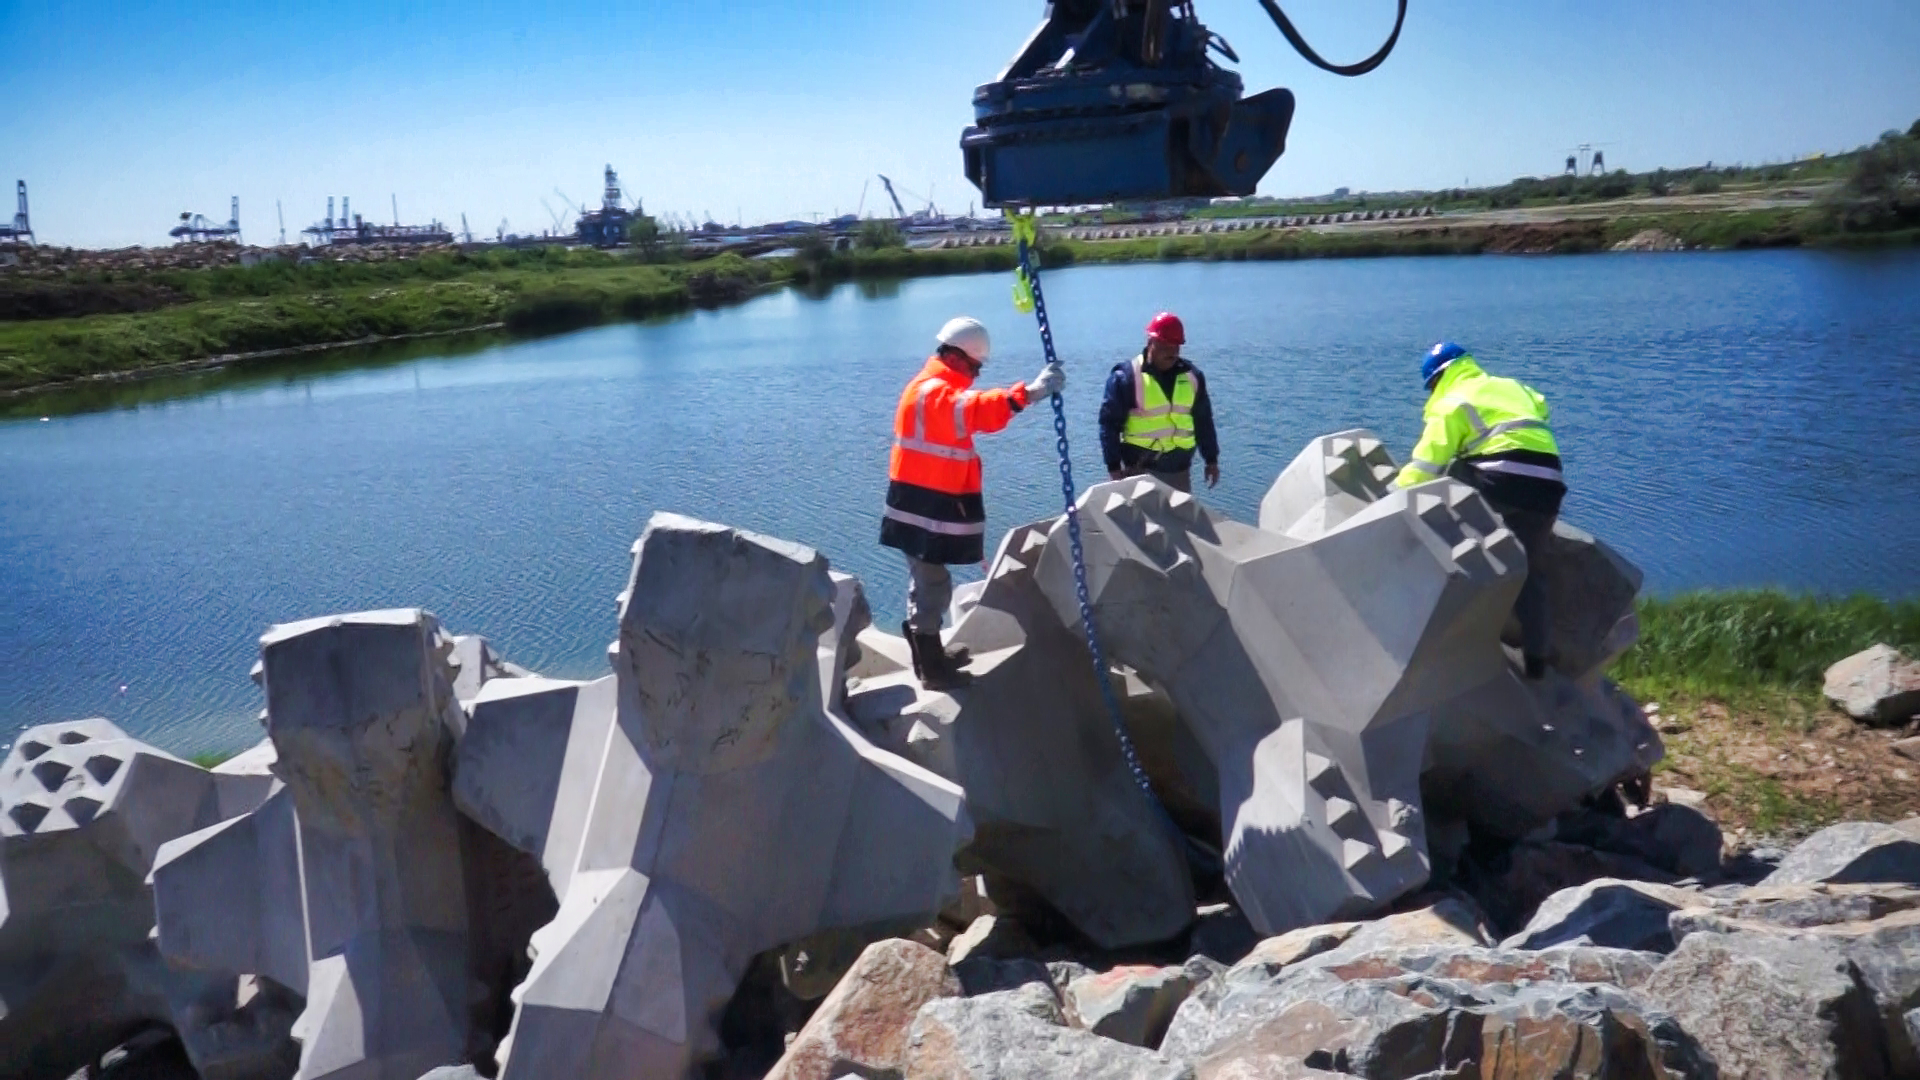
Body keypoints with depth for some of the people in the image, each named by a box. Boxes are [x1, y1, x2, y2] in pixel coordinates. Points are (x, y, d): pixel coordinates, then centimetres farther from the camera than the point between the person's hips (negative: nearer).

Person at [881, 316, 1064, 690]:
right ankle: (932, 669, 2)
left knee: (927, 583, 19)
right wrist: (1029, 392, -51)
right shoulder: (932, 391, -19)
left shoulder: (940, 389, 17)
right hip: (925, 509, -11)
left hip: (931, 506, 11)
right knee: (932, 585, -5)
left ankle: (930, 656, 32)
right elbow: (974, 410, -39)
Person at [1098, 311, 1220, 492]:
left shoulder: (1192, 376, 6)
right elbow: (1109, 423, -8)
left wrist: (1211, 459, 14)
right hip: (1139, 468, -5)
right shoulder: (1126, 377, -9)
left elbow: (1203, 421, 15)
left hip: (1179, 469, 5)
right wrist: (1113, 467, -12)